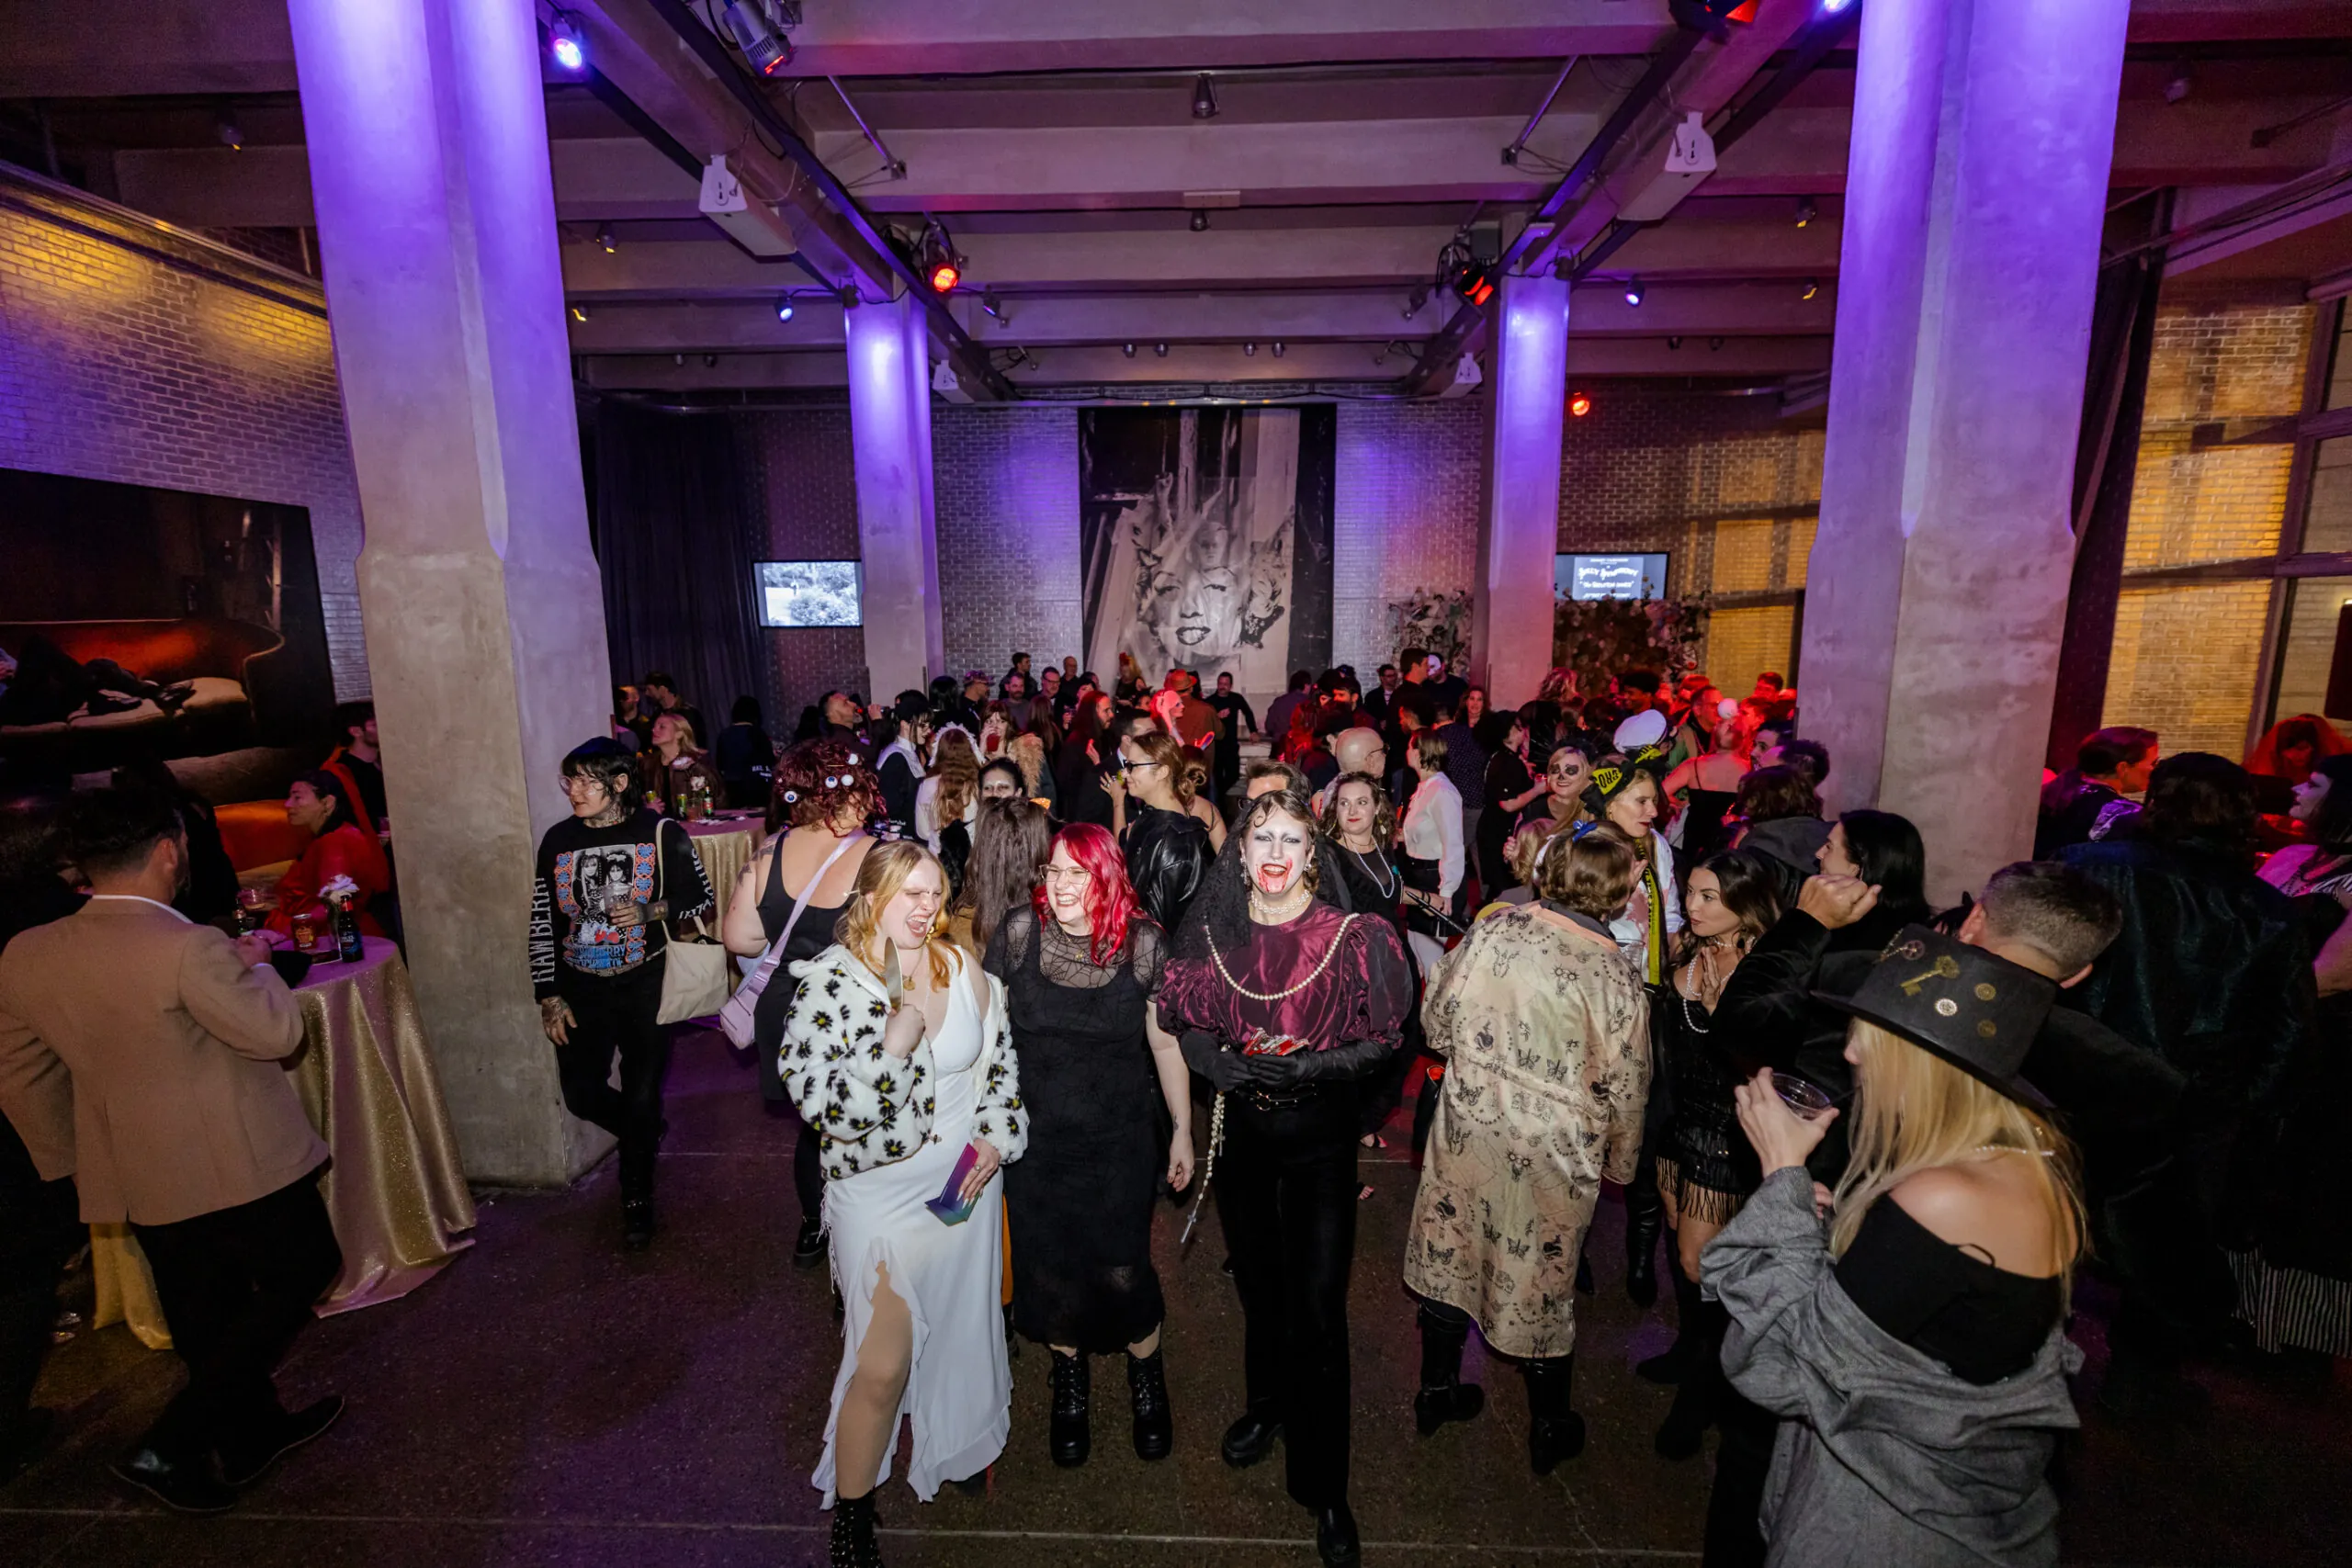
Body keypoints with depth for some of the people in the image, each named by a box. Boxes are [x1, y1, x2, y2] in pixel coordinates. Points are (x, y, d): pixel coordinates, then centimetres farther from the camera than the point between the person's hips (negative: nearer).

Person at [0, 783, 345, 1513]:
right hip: (236, 1165, -7)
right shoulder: (190, 948, -26)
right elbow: (277, 1032, -17)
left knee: (203, 1316, 22)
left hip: (135, 1179, 7)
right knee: (302, 1271, 15)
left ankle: (251, 1432, 39)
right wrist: (254, 964, -2)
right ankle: (174, 1443, 12)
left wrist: (72, 1162, 20)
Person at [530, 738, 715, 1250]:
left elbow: (702, 900, -1)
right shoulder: (558, 840, 0)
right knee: (581, 1093, 7)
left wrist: (652, 911, -20)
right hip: (580, 990, 3)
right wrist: (549, 996, 2)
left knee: (641, 1095, 3)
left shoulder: (659, 833, -8)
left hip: (644, 986, -3)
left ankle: (637, 1199, 25)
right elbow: (542, 923, 5)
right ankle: (646, 1135, 39)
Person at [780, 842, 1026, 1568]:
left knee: (957, 1331, 20)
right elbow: (809, 1094, -19)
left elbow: (1001, 1060, 7)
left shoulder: (964, 970, -4)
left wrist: (997, 1137, -3)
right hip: (880, 1190, -4)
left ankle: (956, 1452, 48)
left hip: (967, 1178, 4)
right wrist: (892, 1047, -30)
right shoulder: (829, 980, -15)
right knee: (882, 1366, 0)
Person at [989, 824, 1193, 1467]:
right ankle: (1070, 1383, 44)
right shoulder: (1017, 931, -11)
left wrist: (1183, 1130, 4)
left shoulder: (1142, 943, -12)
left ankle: (1146, 1378, 38)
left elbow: (1166, 1040, -2)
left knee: (1122, 1269, 5)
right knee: (1049, 1269, 14)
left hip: (1120, 1141, -1)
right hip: (1035, 1140, 1)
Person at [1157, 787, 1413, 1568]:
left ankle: (1325, 1487, 23)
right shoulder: (1215, 931, -4)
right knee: (1257, 1283, 21)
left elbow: (1380, 1038, -9)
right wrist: (1218, 1063, -15)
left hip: (1319, 1131, -3)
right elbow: (1188, 1023, 4)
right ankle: (1267, 1403, 49)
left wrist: (1310, 1067, -22)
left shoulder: (1348, 936, -13)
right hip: (1240, 1128, 3)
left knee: (1318, 1306, 2)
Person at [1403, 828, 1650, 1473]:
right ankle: (1550, 1430, 40)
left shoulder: (1492, 930, -11)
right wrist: (1620, 1161, 11)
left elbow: (1436, 1019, -1)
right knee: (1541, 1275, 17)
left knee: (1453, 1254, 20)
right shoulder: (1616, 979, -18)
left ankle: (1436, 1393, 41)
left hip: (1468, 1125, 3)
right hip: (1551, 1153, -2)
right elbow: (1625, 1089, -7)